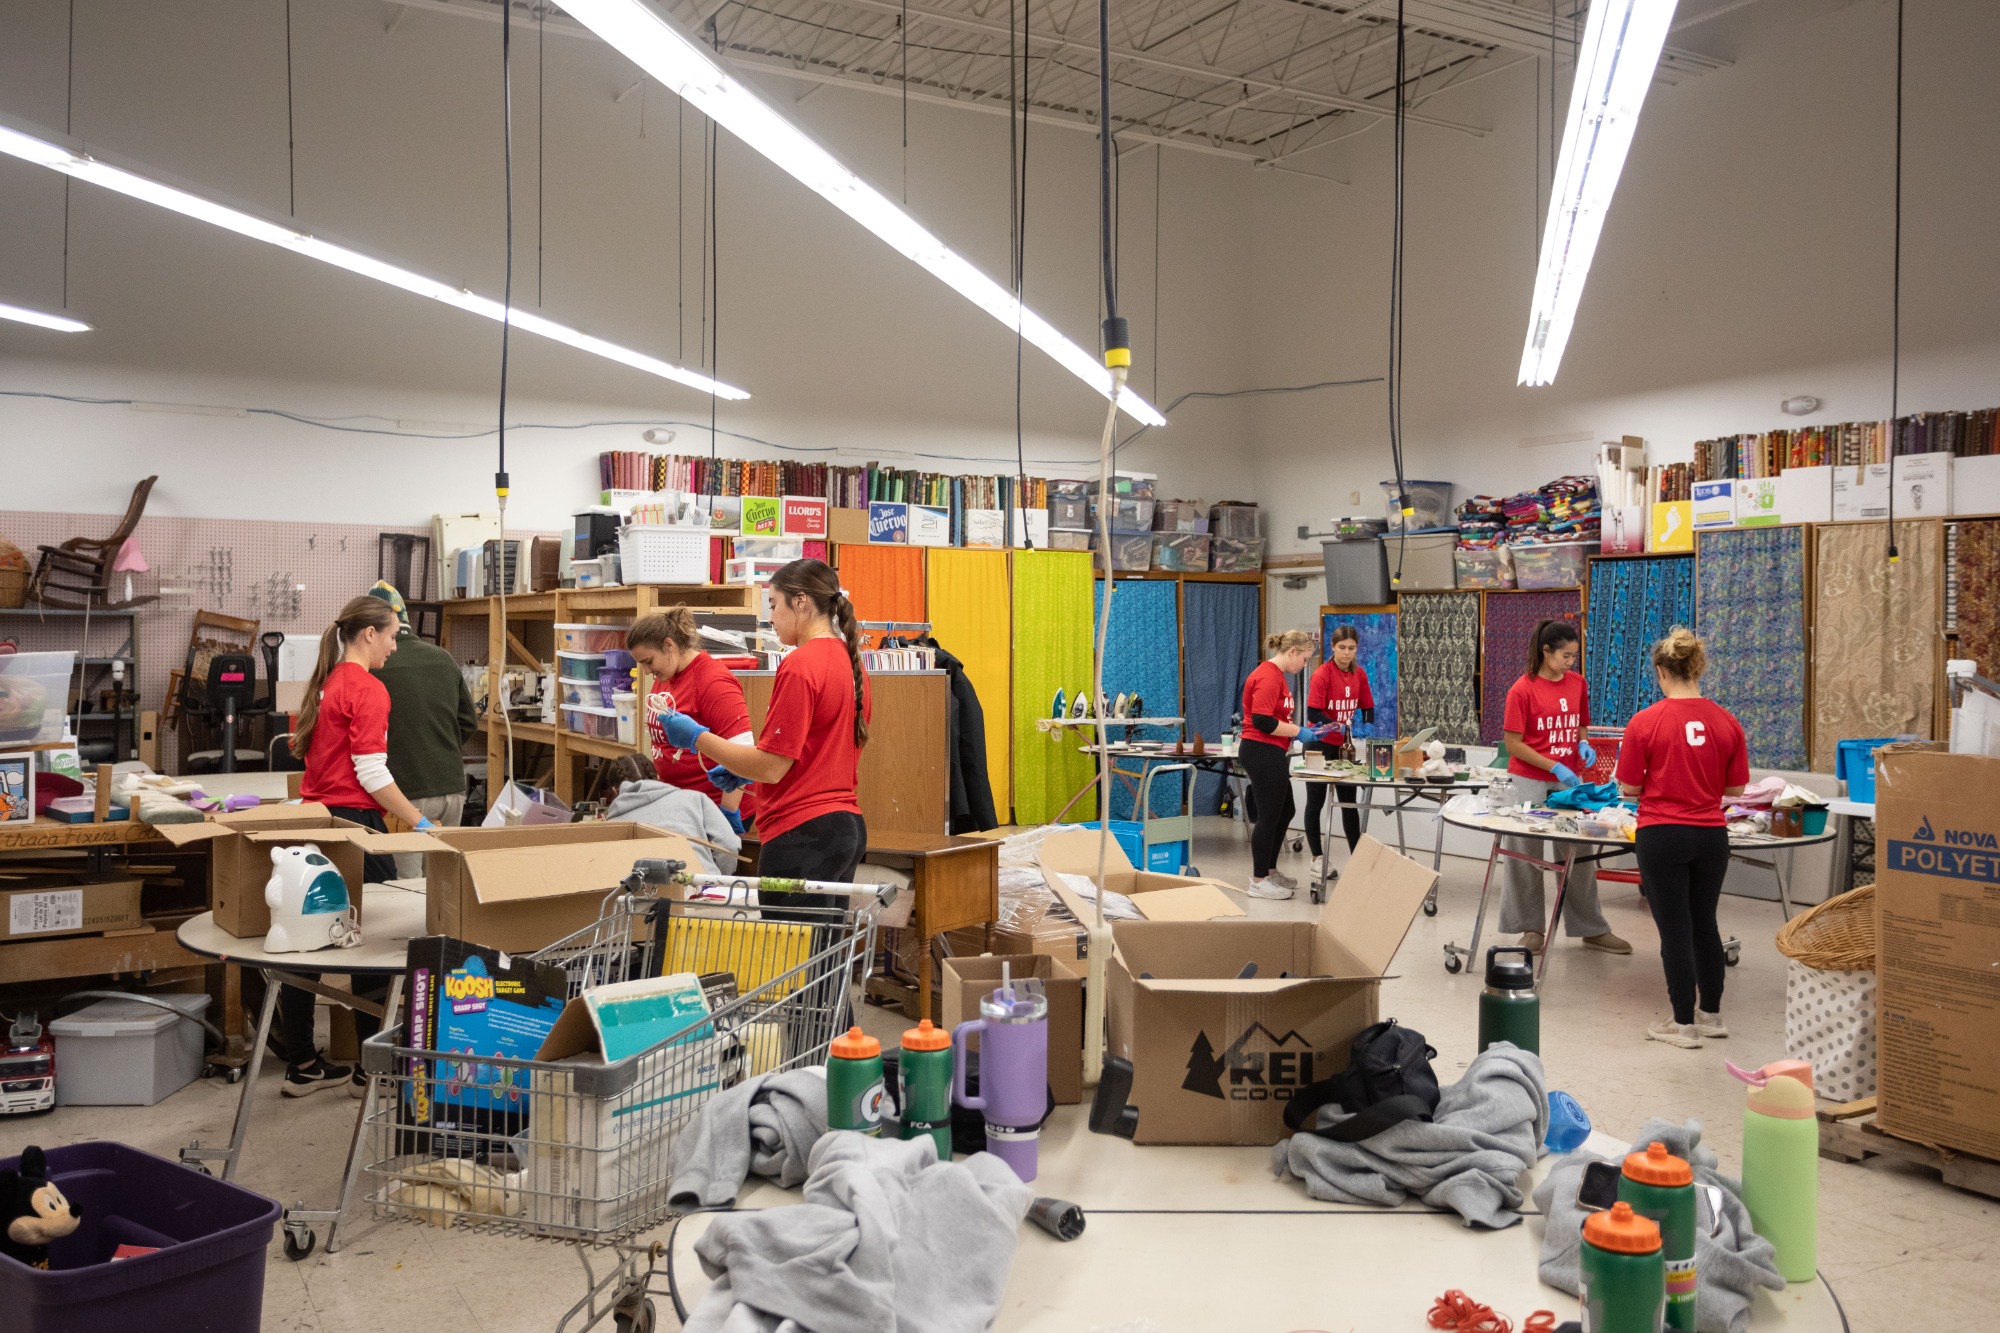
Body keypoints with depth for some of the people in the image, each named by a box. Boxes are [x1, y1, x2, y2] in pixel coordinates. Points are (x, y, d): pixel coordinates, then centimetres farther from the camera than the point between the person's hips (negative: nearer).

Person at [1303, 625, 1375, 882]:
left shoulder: (1360, 674, 2)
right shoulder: (1321, 675, -15)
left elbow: (1368, 708, 9)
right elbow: (1313, 714, -20)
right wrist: (1342, 727, -32)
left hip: (1346, 746, 5)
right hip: (1321, 746, -5)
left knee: (1349, 802, 9)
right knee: (1316, 802, 4)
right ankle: (1318, 859, 11)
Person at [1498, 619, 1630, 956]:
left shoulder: (1577, 683, 4)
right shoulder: (1522, 690, -12)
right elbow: (1514, 744, -12)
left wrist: (1583, 744, -5)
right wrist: (1554, 767, -18)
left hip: (1568, 779, 5)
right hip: (1530, 782, -5)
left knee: (1579, 853, 9)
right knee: (1526, 855, 4)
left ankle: (1591, 929, 20)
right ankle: (1531, 928, 16)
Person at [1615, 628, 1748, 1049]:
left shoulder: (1645, 722, -13)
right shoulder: (1727, 722, -3)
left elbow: (1629, 787, -7)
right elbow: (1735, 787, 4)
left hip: (1661, 836, -4)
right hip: (1711, 836, 4)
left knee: (1675, 928, 5)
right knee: (1704, 923, 19)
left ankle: (1684, 1023, 13)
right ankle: (1711, 1014, 31)